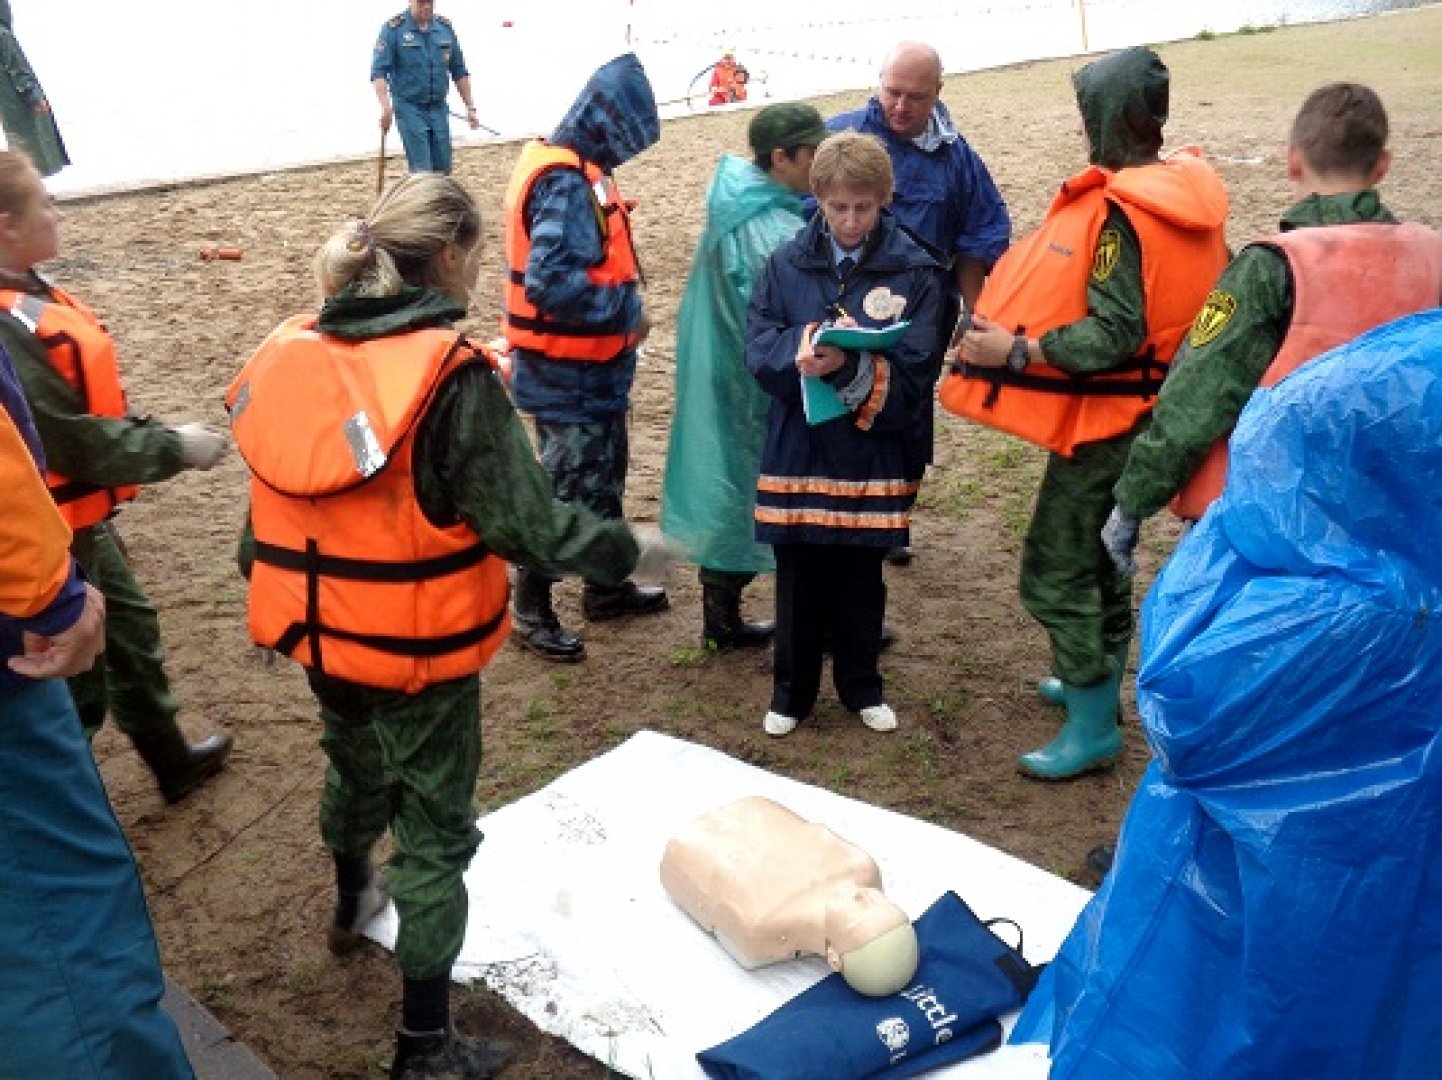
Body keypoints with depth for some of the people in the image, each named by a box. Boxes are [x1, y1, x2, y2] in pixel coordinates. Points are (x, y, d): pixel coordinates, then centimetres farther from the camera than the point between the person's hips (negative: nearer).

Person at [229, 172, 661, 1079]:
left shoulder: (295, 351, -3)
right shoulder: (452, 375, -22)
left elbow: (275, 496, 8)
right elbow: (524, 521, -21)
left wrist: (270, 598, 22)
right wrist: (620, 549, -5)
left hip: (322, 630, 7)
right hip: (418, 647, -7)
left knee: (356, 765, 32)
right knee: (435, 827, 8)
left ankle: (353, 902, 60)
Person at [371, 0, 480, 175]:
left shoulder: (445, 27, 6)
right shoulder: (394, 29, -7)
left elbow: (459, 72, 13)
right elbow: (379, 72, -12)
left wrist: (470, 107, 10)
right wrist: (386, 107, -24)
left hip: (438, 108, 5)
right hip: (410, 108, -5)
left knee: (443, 169, 6)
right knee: (422, 171, -10)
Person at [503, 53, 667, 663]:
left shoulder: (571, 166, 9)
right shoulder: (567, 181, -23)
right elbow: (551, 281, -33)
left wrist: (622, 304, 6)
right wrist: (626, 310, -22)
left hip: (589, 366, 10)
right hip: (567, 372, -10)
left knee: (604, 475, 20)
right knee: (565, 490, 2)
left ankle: (606, 588, 36)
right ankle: (531, 611, 17)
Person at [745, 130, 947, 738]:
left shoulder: (914, 271, -5)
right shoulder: (787, 263, 2)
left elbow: (912, 374, -11)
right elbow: (757, 347, -5)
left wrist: (849, 367, -28)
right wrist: (800, 352, -26)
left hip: (872, 455, -1)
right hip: (797, 450, 1)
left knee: (861, 582, 13)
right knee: (799, 581, 11)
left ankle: (861, 687, 33)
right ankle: (791, 691, 29)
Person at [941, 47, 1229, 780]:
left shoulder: (1122, 212, -22)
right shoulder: (1185, 191, 6)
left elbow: (1115, 335, -28)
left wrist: (1017, 350, -28)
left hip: (1106, 419, -10)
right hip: (1139, 411, 10)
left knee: (1055, 570, -3)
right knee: (1101, 554, 23)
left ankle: (1093, 728, 5)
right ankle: (1094, 684, 38)